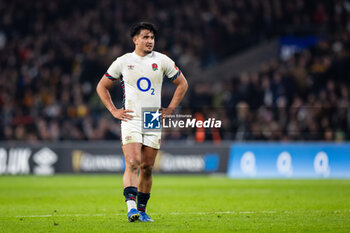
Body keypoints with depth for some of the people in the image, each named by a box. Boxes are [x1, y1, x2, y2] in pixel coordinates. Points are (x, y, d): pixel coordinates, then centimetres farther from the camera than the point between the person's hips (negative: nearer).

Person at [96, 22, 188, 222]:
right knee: (133, 163, -18)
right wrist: (114, 111, 2)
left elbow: (182, 84, 15)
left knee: (147, 168, 4)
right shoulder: (123, 62, 3)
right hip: (131, 121, -2)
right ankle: (131, 207, -27)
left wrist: (170, 109, 7)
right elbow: (102, 87, 13)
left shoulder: (162, 61, 5)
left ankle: (142, 210, 15)